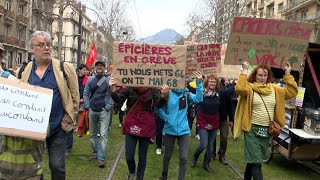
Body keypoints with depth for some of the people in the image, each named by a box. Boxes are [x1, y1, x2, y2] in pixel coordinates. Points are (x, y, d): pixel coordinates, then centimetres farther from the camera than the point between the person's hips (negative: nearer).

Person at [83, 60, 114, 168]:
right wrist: (87, 106, 2)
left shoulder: (109, 80, -3)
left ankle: (101, 158, -5)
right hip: (92, 110, 4)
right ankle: (95, 153, 29)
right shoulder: (90, 80, 8)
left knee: (103, 134, -8)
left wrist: (108, 107, -12)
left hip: (104, 111, -4)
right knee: (93, 134, 14)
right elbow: (85, 94, 11)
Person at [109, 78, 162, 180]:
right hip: (131, 124, 1)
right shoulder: (130, 87, -3)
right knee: (129, 156, 3)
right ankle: (132, 171, 37)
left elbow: (158, 104, -14)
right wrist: (113, 89, -27)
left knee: (142, 156, 11)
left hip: (146, 126, -1)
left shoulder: (153, 89, -6)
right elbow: (118, 100, -7)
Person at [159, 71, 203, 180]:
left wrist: (199, 82, -22)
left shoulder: (186, 94, 0)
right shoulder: (167, 93, -6)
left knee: (184, 158, -3)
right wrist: (167, 118, -13)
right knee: (167, 155, 16)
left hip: (183, 130, 1)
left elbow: (198, 99, -17)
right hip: (169, 129, -1)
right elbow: (160, 109, 1)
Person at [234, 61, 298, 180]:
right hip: (252, 129, -5)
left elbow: (292, 91, 5)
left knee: (253, 160, 19)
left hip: (267, 130, 5)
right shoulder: (249, 88, -7)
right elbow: (239, 88, -27)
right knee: (256, 162, -5)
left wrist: (288, 75, 0)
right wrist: (244, 71, -22)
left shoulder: (274, 89, 9)